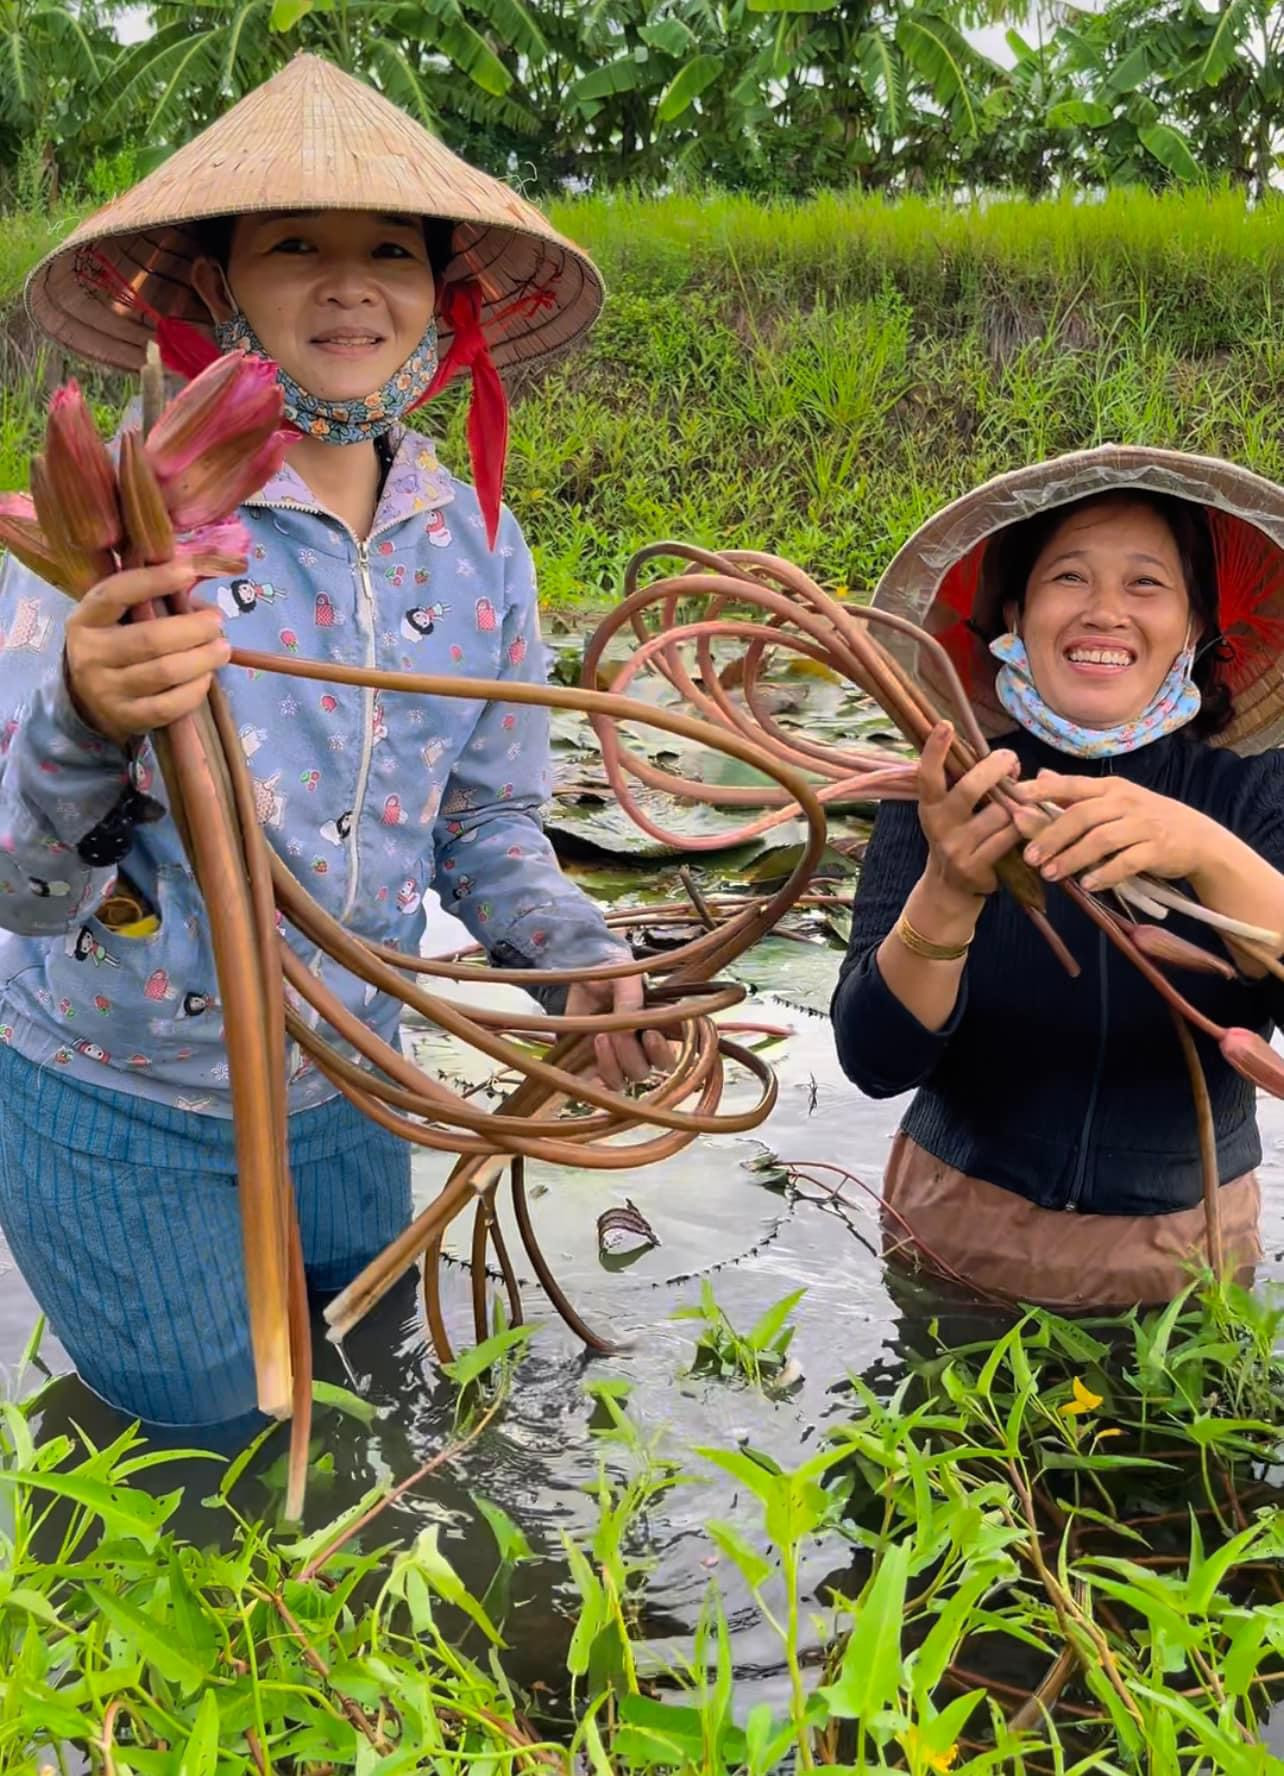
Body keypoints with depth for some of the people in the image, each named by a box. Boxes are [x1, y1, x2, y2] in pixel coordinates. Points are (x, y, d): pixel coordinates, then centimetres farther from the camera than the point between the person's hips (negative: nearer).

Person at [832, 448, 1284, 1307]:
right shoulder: (955, 795, -12)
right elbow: (876, 1060, -21)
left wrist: (1207, 853, -43)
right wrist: (947, 892, -38)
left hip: (1182, 1258, 1)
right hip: (960, 1231, 0)